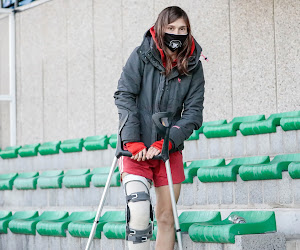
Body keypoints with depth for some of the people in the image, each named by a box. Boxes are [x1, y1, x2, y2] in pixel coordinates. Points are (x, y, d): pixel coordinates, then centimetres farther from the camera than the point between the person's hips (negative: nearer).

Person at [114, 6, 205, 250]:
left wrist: (166, 142, -14)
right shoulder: (142, 56, -2)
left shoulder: (193, 67, 3)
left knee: (166, 217, 5)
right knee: (138, 211, -19)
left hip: (169, 149, 3)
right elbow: (124, 96, -7)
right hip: (136, 148, -3)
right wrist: (132, 142, -16)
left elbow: (193, 113, -2)